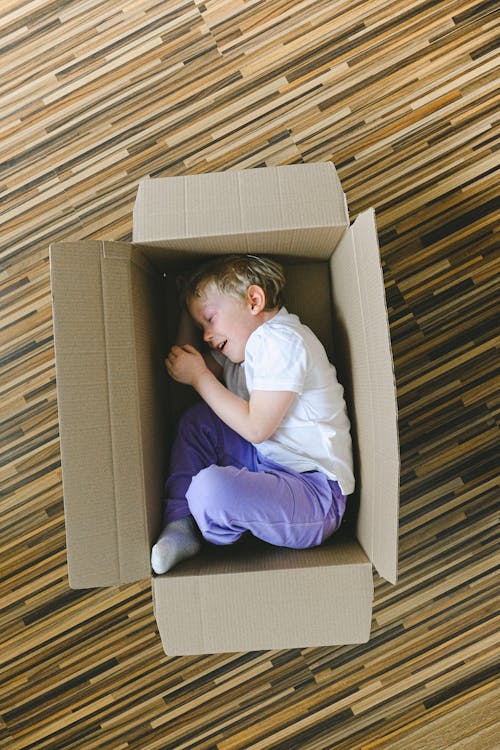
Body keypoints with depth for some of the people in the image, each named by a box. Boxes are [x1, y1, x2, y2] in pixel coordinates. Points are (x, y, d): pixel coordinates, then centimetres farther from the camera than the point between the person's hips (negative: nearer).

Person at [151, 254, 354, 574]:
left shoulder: (281, 340, -17)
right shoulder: (244, 343, 14)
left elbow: (256, 427, -21)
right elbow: (180, 364, 21)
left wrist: (199, 375, -13)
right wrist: (187, 311, 18)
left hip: (315, 492, -10)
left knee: (209, 488, -32)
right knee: (196, 420, 11)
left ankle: (224, 532, 6)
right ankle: (181, 524, 2)